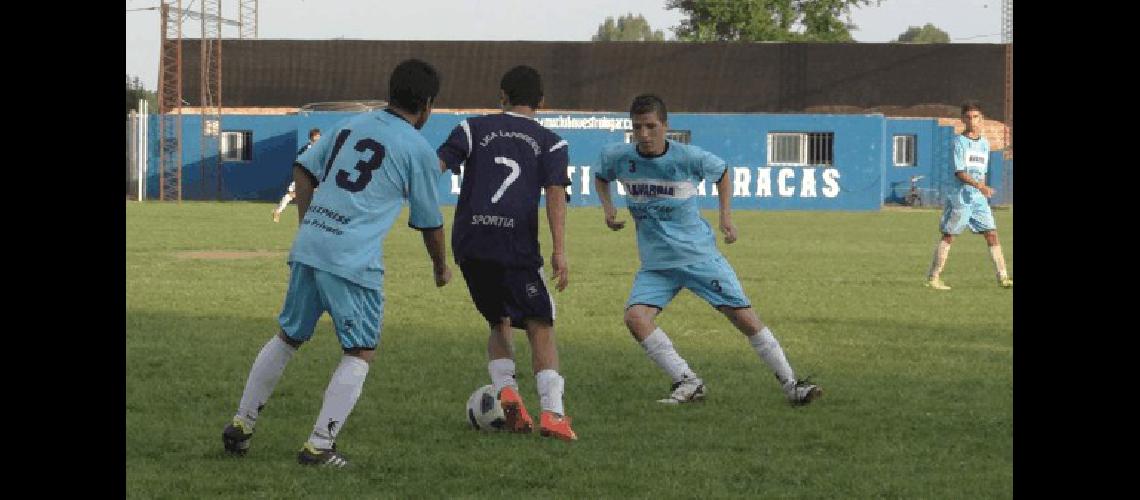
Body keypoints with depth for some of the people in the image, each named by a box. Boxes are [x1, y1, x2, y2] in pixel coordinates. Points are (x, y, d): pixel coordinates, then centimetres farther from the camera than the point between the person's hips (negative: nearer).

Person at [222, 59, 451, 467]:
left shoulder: (351, 125, 15)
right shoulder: (419, 150, 0)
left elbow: (304, 169, 19)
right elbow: (429, 222, 8)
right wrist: (441, 268, 25)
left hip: (308, 249, 6)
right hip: (354, 261, -6)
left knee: (288, 337, 21)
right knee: (361, 353, 5)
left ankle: (242, 425, 25)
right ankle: (319, 446, -5)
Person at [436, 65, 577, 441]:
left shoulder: (474, 128, 14)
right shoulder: (550, 143, 11)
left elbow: (436, 165, 1)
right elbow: (555, 193, -3)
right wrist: (559, 251, -9)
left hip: (469, 242, 2)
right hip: (516, 244, -2)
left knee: (500, 324, 21)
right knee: (541, 328, 3)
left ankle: (505, 390, -1)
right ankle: (552, 413, -13)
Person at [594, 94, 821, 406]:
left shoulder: (689, 157, -12)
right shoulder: (618, 157, -7)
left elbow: (722, 173, 10)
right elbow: (601, 177, 18)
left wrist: (726, 215, 0)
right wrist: (607, 207, 0)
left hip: (699, 254, -2)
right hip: (655, 264, 2)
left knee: (745, 318, -5)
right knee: (635, 316, -23)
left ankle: (791, 385, 10)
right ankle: (688, 383, -16)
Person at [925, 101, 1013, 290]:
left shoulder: (984, 143, 14)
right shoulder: (959, 142, -6)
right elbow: (959, 172, -15)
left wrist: (983, 188, 14)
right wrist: (979, 185, -25)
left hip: (979, 197, 6)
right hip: (959, 196, -6)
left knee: (992, 234, -1)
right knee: (948, 236, -3)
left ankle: (1002, 277, 0)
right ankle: (933, 278, 3)